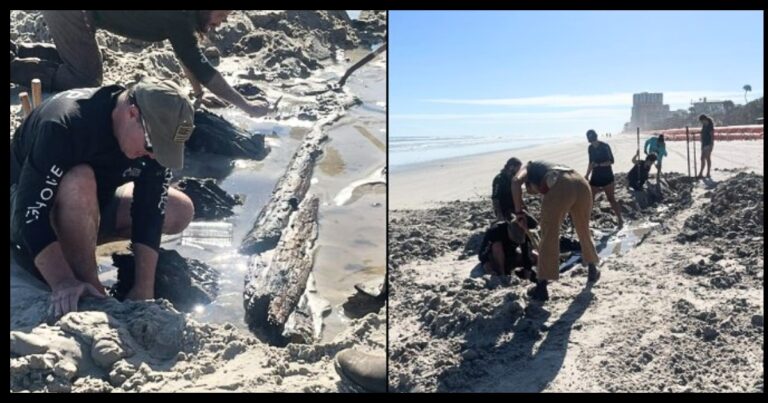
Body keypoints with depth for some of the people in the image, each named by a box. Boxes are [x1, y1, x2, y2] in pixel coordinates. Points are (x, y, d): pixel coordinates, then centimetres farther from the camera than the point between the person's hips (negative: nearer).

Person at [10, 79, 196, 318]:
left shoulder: (156, 133, -18)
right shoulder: (67, 123, -34)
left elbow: (150, 211, -20)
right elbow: (31, 211, -36)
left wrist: (144, 289, -24)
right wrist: (63, 282, -43)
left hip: (89, 208, 6)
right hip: (27, 202, -5)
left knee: (180, 211, -6)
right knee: (79, 184, -38)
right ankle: (90, 295, -22)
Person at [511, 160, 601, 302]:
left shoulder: (528, 168, 29)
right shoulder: (548, 170, 43)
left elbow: (516, 181, 2)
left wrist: (519, 213, 5)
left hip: (561, 185, -6)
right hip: (581, 183, 6)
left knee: (548, 237, 3)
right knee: (583, 230, 28)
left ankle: (541, 288, 5)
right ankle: (593, 270, 46)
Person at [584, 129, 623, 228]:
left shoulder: (605, 146, -13)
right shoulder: (590, 148, 4)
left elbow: (611, 161, -13)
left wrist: (598, 164, -24)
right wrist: (587, 175, 5)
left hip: (607, 176, -5)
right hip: (595, 176, 5)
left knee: (611, 199, 1)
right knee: (590, 199, 2)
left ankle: (620, 220, 10)